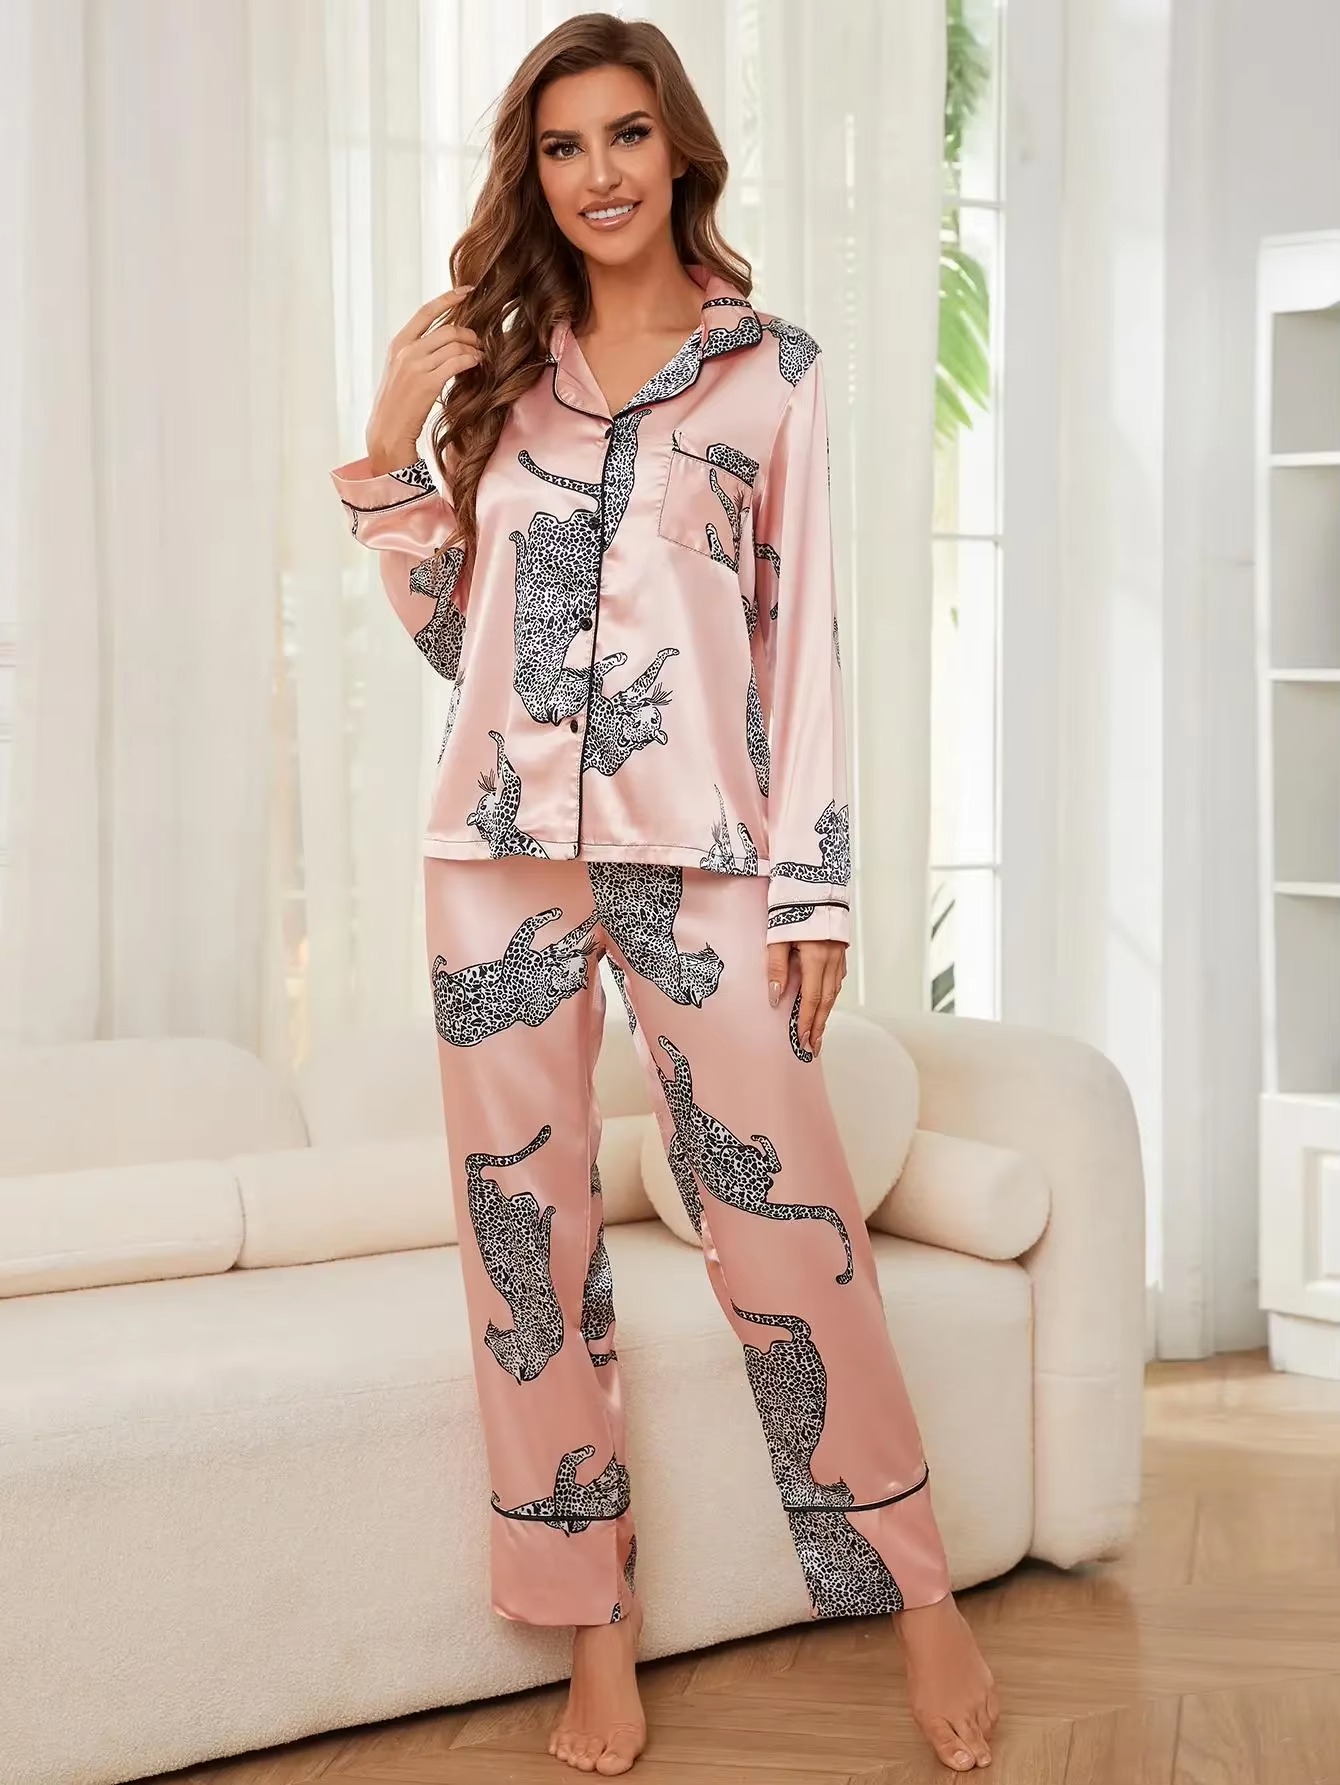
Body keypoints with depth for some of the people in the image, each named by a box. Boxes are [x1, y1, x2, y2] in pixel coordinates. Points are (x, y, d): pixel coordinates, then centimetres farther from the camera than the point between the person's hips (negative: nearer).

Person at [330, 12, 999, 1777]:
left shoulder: (771, 365, 6)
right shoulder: (497, 360, 14)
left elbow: (803, 631, 2)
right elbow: (450, 627, 16)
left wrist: (815, 891, -4)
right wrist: (391, 443, 2)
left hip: (696, 852, -3)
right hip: (502, 846, 3)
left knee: (786, 1217, -4)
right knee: (526, 1230, 4)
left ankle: (917, 1593, 14)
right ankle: (598, 1631, 18)